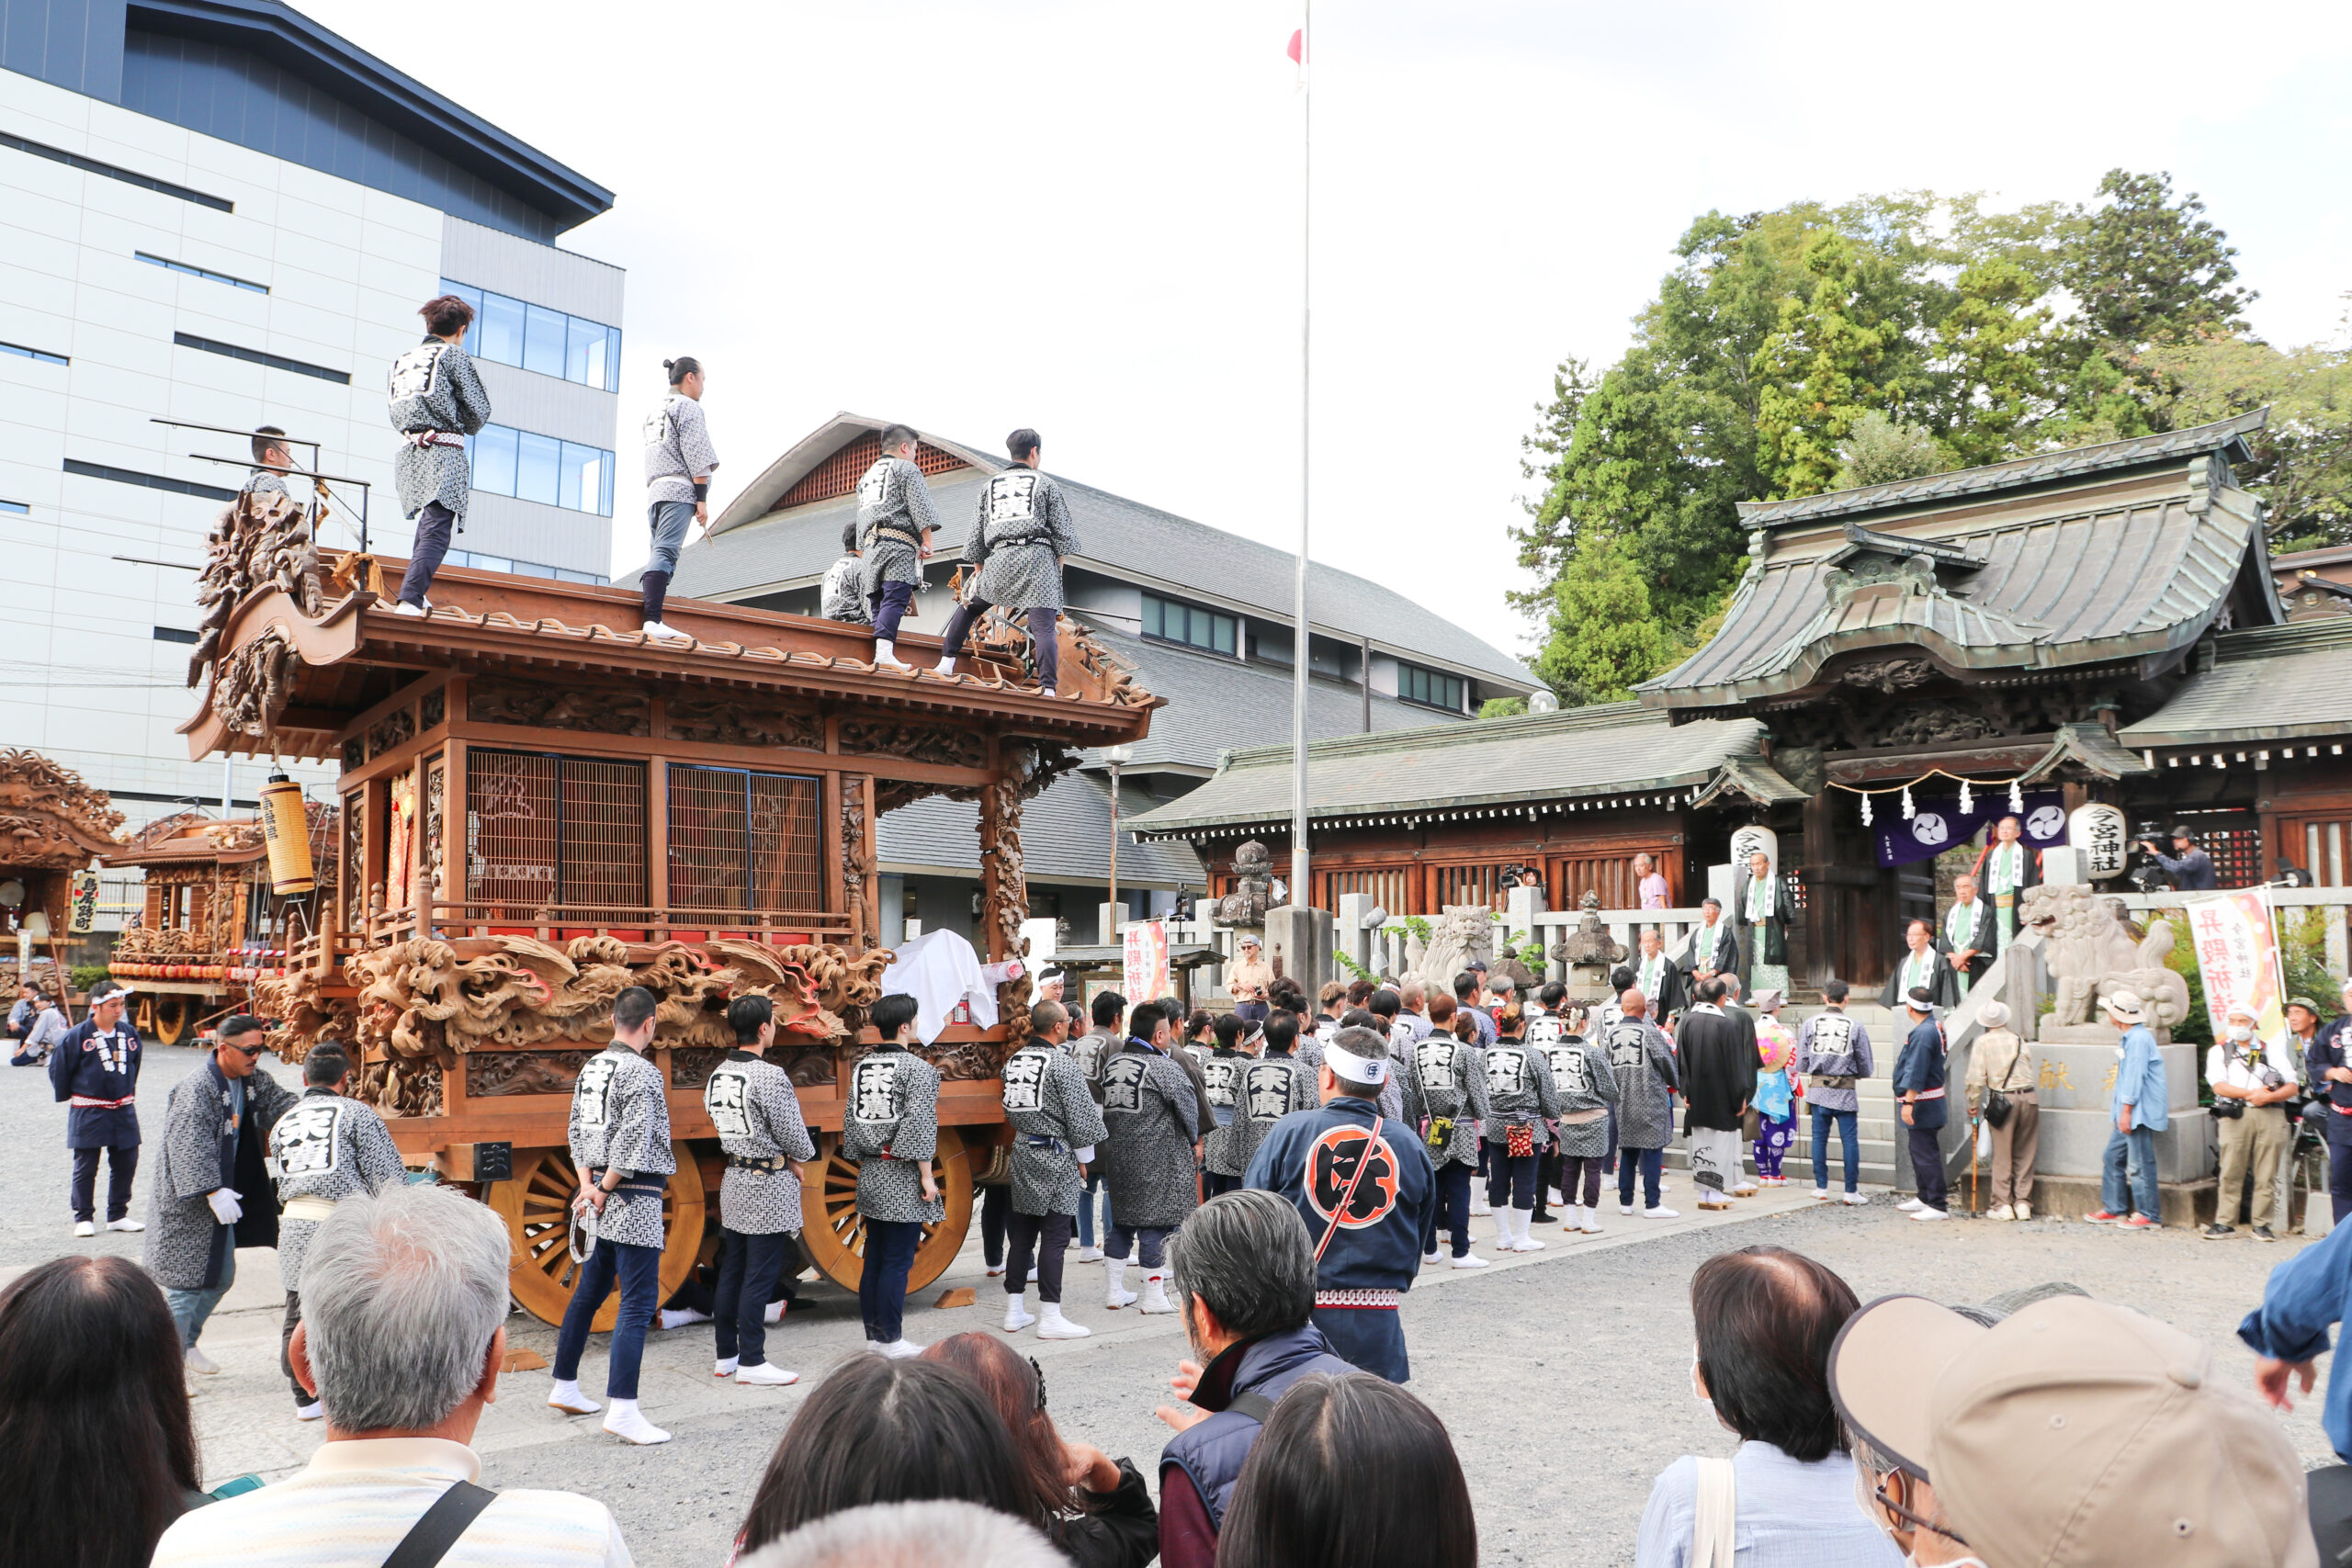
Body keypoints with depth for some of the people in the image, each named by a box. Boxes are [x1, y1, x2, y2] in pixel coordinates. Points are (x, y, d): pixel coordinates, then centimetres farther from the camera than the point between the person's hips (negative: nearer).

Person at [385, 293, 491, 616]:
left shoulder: (402, 361, 21)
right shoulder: (455, 356, 1)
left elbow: (396, 417, 19)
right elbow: (479, 411, -2)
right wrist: (461, 427, 17)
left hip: (409, 453, 7)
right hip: (443, 453, -7)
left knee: (426, 526, 23)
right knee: (436, 532, -14)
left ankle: (417, 598, 24)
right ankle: (409, 600, -28)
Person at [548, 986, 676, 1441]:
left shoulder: (591, 1068, 10)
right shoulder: (643, 1073, -15)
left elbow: (577, 1130, 10)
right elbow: (632, 1143, -20)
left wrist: (589, 1185, 3)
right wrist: (604, 1190, -8)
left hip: (601, 1203, 9)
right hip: (634, 1200, -9)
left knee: (589, 1292, 20)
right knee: (638, 1302, -7)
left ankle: (564, 1386, 31)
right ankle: (622, 1410, -9)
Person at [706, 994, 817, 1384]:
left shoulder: (717, 1075, 6)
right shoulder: (770, 1076, -19)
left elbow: (721, 1123, 12)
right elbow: (792, 1133, -16)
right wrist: (799, 1158, 8)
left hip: (733, 1178, 8)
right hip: (770, 1185, -8)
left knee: (731, 1271, 14)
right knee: (759, 1276, -1)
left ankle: (724, 1355, 23)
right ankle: (751, 1363, 5)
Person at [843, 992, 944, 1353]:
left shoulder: (861, 1066, 8)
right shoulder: (918, 1069, -13)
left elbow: (850, 1120, 11)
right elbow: (919, 1126, -18)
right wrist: (926, 1175, -12)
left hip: (870, 1175, 7)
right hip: (902, 1176, -7)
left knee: (874, 1259, 13)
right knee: (898, 1262, 0)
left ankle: (874, 1334, 20)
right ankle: (891, 1339, 5)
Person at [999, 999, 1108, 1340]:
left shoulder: (1013, 1061, 7)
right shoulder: (1062, 1064, -14)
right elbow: (1080, 1116, -11)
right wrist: (1083, 1159, -1)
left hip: (1022, 1152, 7)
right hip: (1056, 1156, -7)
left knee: (1021, 1232, 12)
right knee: (1054, 1235, -3)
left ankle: (1014, 1311, 19)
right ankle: (1049, 1317, -1)